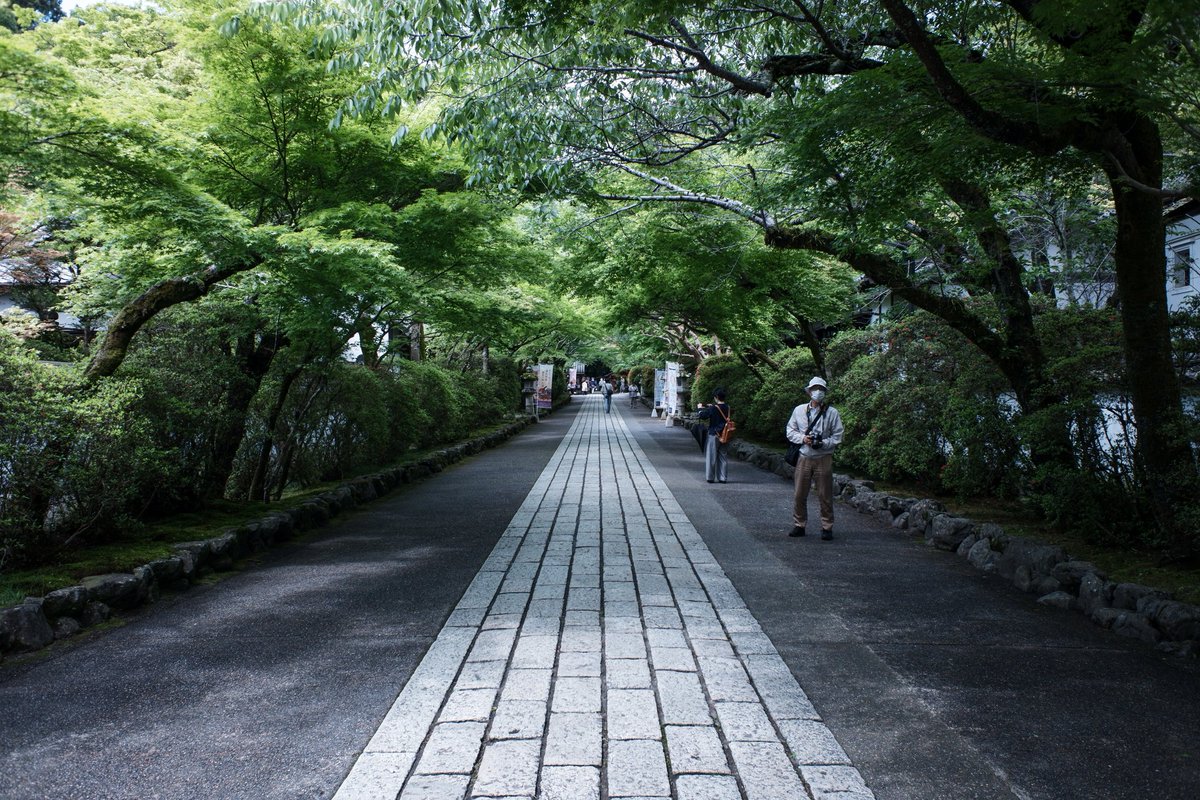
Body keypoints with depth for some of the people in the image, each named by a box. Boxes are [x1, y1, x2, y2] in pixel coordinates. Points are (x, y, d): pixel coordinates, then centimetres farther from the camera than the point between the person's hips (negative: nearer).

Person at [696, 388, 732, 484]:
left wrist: (701, 408, 6)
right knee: (723, 457, 10)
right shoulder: (727, 408, 0)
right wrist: (706, 407, 18)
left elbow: (701, 415, -14)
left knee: (711, 457, 5)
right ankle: (722, 478, 11)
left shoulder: (713, 408, -17)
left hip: (713, 435, -4)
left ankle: (710, 477, 9)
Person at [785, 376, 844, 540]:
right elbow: (790, 431, 9)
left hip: (823, 459, -2)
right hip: (804, 458, 2)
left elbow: (837, 437, 0)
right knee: (799, 495, 6)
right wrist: (803, 438, -8)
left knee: (825, 496, 3)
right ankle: (799, 525, 18)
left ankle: (827, 527, 14)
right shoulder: (799, 410, 5)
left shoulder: (832, 413, -1)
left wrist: (823, 443, -16)